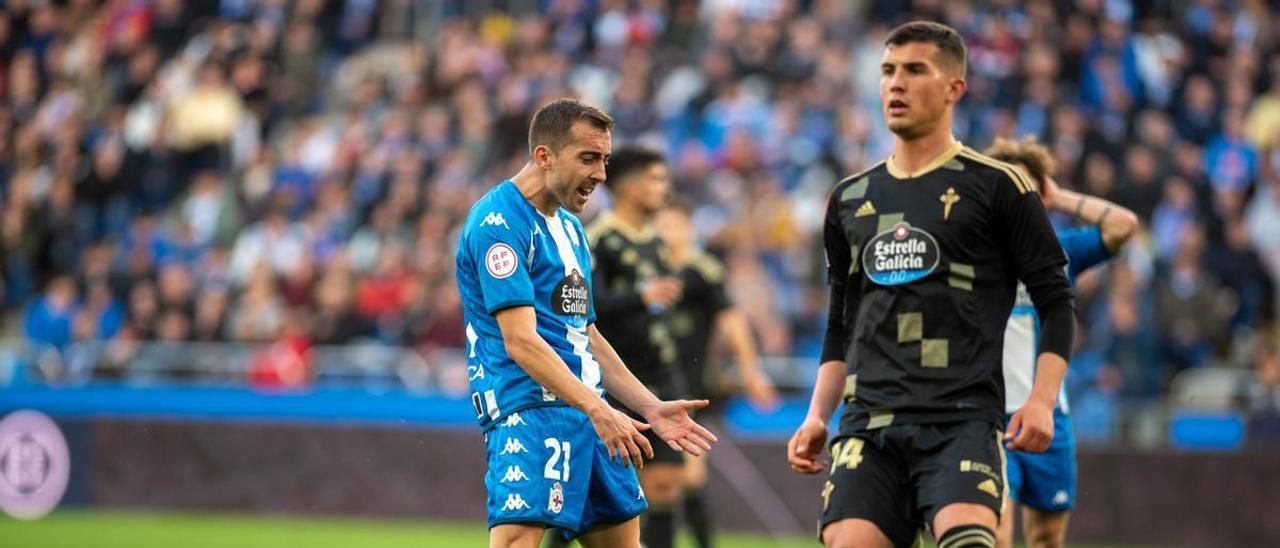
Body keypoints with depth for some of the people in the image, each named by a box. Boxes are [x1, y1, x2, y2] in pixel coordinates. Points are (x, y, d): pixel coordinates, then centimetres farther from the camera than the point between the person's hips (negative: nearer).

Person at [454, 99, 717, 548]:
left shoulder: (568, 226, 20)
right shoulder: (499, 221, -11)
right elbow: (521, 342, -20)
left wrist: (652, 409, 20)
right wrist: (597, 409, -26)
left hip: (588, 415, 10)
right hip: (530, 408, -10)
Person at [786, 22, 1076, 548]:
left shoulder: (996, 186, 3)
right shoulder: (850, 198, 18)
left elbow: (1055, 299, 2)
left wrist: (1042, 399, -10)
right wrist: (817, 415, 13)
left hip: (963, 419, -4)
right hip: (869, 423, 4)